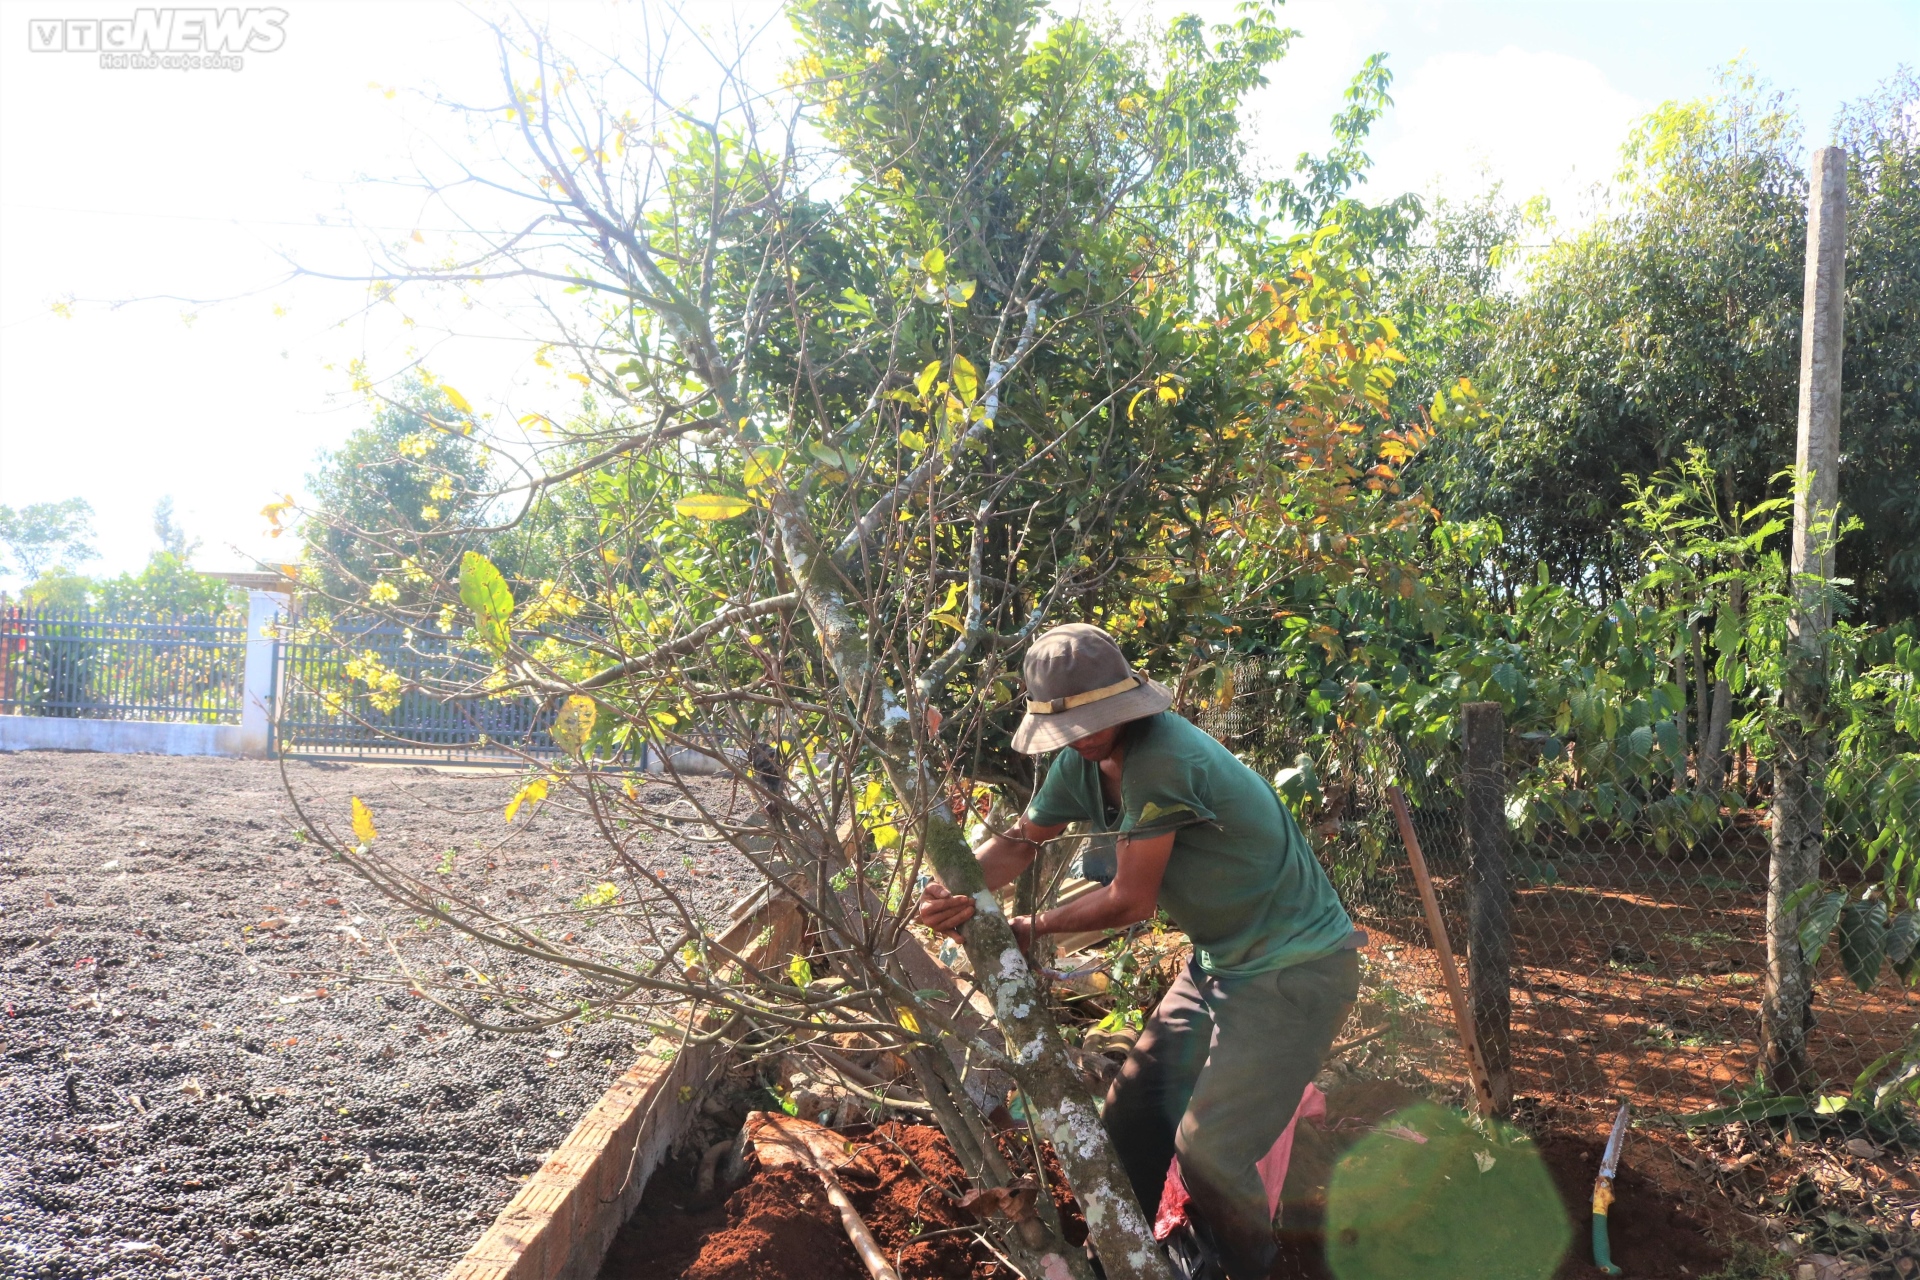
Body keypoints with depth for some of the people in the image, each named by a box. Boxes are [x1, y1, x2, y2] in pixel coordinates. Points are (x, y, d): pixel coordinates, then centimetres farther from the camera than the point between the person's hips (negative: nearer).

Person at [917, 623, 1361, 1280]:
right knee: (1133, 1110, 12)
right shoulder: (1085, 759, -1)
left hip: (1295, 970, -9)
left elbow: (1131, 901, -21)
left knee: (1207, 1149, -10)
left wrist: (1028, 927, -9)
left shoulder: (1163, 758, -28)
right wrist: (956, 894, -13)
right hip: (1221, 962, 9)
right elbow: (1019, 842, 7)